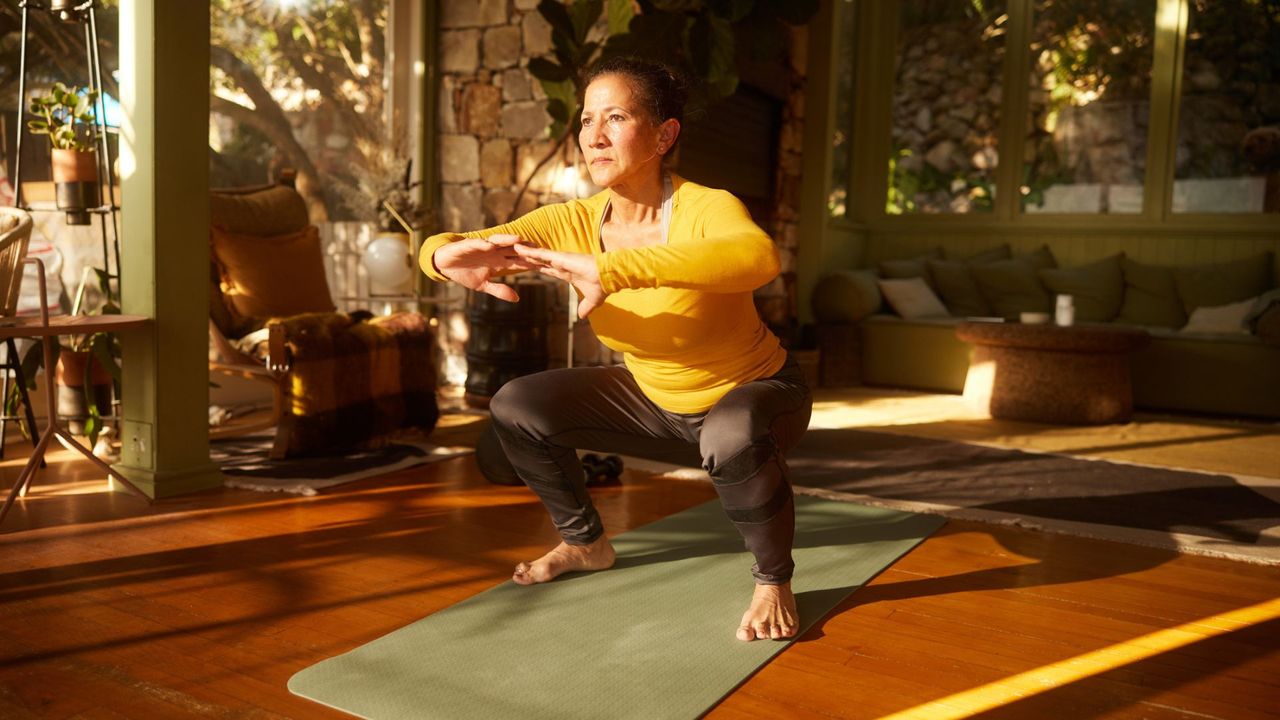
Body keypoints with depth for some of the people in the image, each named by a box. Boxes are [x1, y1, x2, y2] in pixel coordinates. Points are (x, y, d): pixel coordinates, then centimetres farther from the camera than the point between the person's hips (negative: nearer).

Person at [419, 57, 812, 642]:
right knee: (515, 408, -1)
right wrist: (450, 254, -43)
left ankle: (774, 580, -10)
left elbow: (760, 257, -54)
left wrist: (612, 270, -63)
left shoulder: (706, 210, -29)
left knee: (732, 439, -40)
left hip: (755, 393, -5)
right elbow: (438, 248, -17)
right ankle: (586, 543, 22)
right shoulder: (575, 224, -14)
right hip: (656, 401, 6)